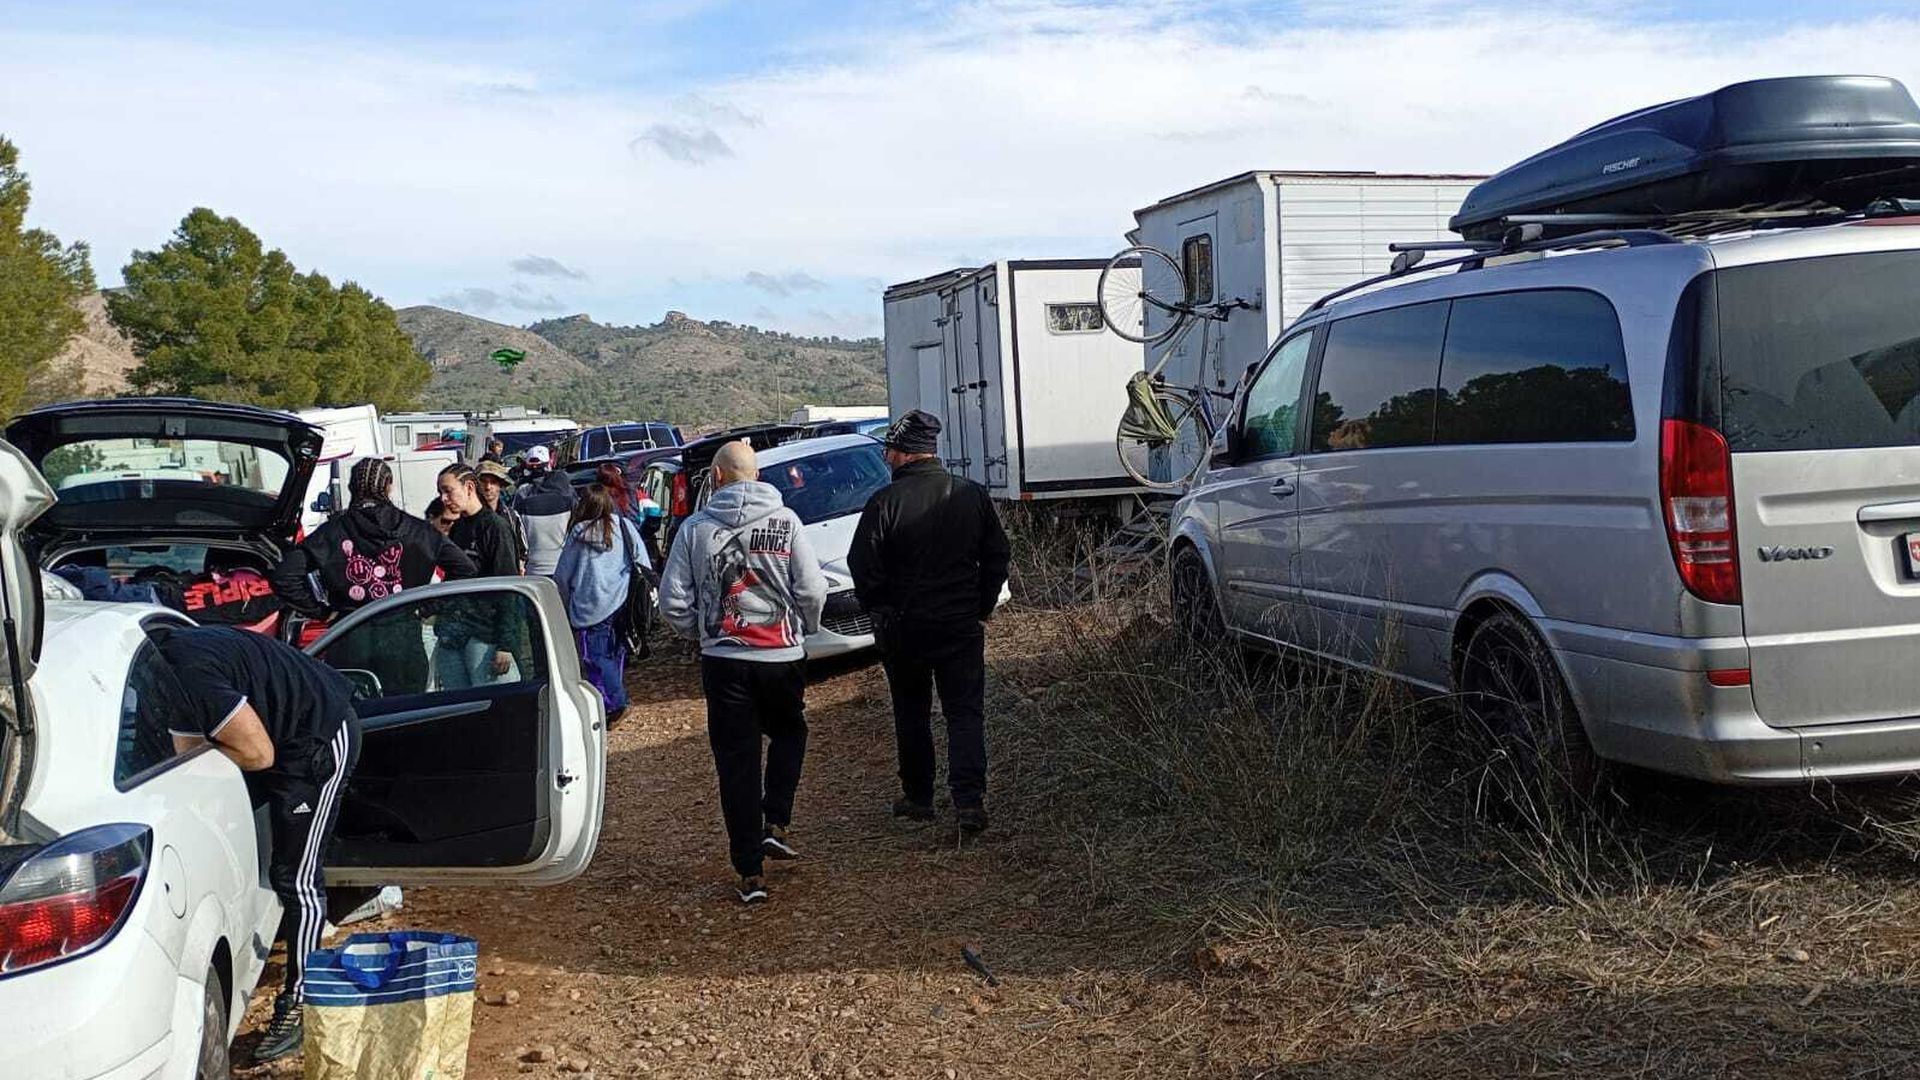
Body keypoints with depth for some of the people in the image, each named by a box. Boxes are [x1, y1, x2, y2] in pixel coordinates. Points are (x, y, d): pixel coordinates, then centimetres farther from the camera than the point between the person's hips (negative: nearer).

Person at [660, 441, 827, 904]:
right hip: (782, 655, 0)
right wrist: (803, 628, 15)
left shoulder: (695, 527, -3)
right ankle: (776, 823, 11)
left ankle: (750, 872, 7)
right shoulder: (785, 522, -3)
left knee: (737, 761, 6)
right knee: (789, 735, 25)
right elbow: (813, 591, -5)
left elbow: (673, 600, -1)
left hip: (723, 660, 0)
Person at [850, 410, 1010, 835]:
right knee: (966, 712, 4)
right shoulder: (972, 495, 0)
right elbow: (996, 557, 6)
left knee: (911, 715, 14)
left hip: (903, 626, -2)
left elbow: (863, 567, -10)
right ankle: (969, 800, -9)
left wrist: (880, 610, 7)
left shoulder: (885, 502, -13)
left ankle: (918, 797, 23)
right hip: (962, 625, 2)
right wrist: (982, 606, 15)